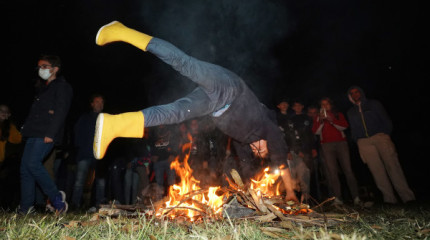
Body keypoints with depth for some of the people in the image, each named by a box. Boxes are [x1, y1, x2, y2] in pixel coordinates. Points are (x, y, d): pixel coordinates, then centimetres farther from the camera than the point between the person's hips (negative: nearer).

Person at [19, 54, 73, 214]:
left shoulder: (62, 87, -1)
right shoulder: (43, 88, 26)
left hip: (46, 135, -9)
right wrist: (26, 128, 13)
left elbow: (61, 112, -13)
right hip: (34, 134, 9)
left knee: (33, 163, -21)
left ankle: (56, 198, -8)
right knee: (25, 168, 4)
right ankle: (25, 209, 10)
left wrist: (50, 133, -22)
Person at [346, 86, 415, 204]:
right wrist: (358, 141, 7)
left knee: (392, 165, -13)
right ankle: (389, 198, -7)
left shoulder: (374, 103, 15)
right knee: (377, 171, -7)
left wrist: (386, 135, -1)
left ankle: (407, 196, -10)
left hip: (380, 137, -2)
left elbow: (386, 120, 10)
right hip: (364, 142, 2)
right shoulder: (350, 112, 21)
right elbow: (353, 130, 21)